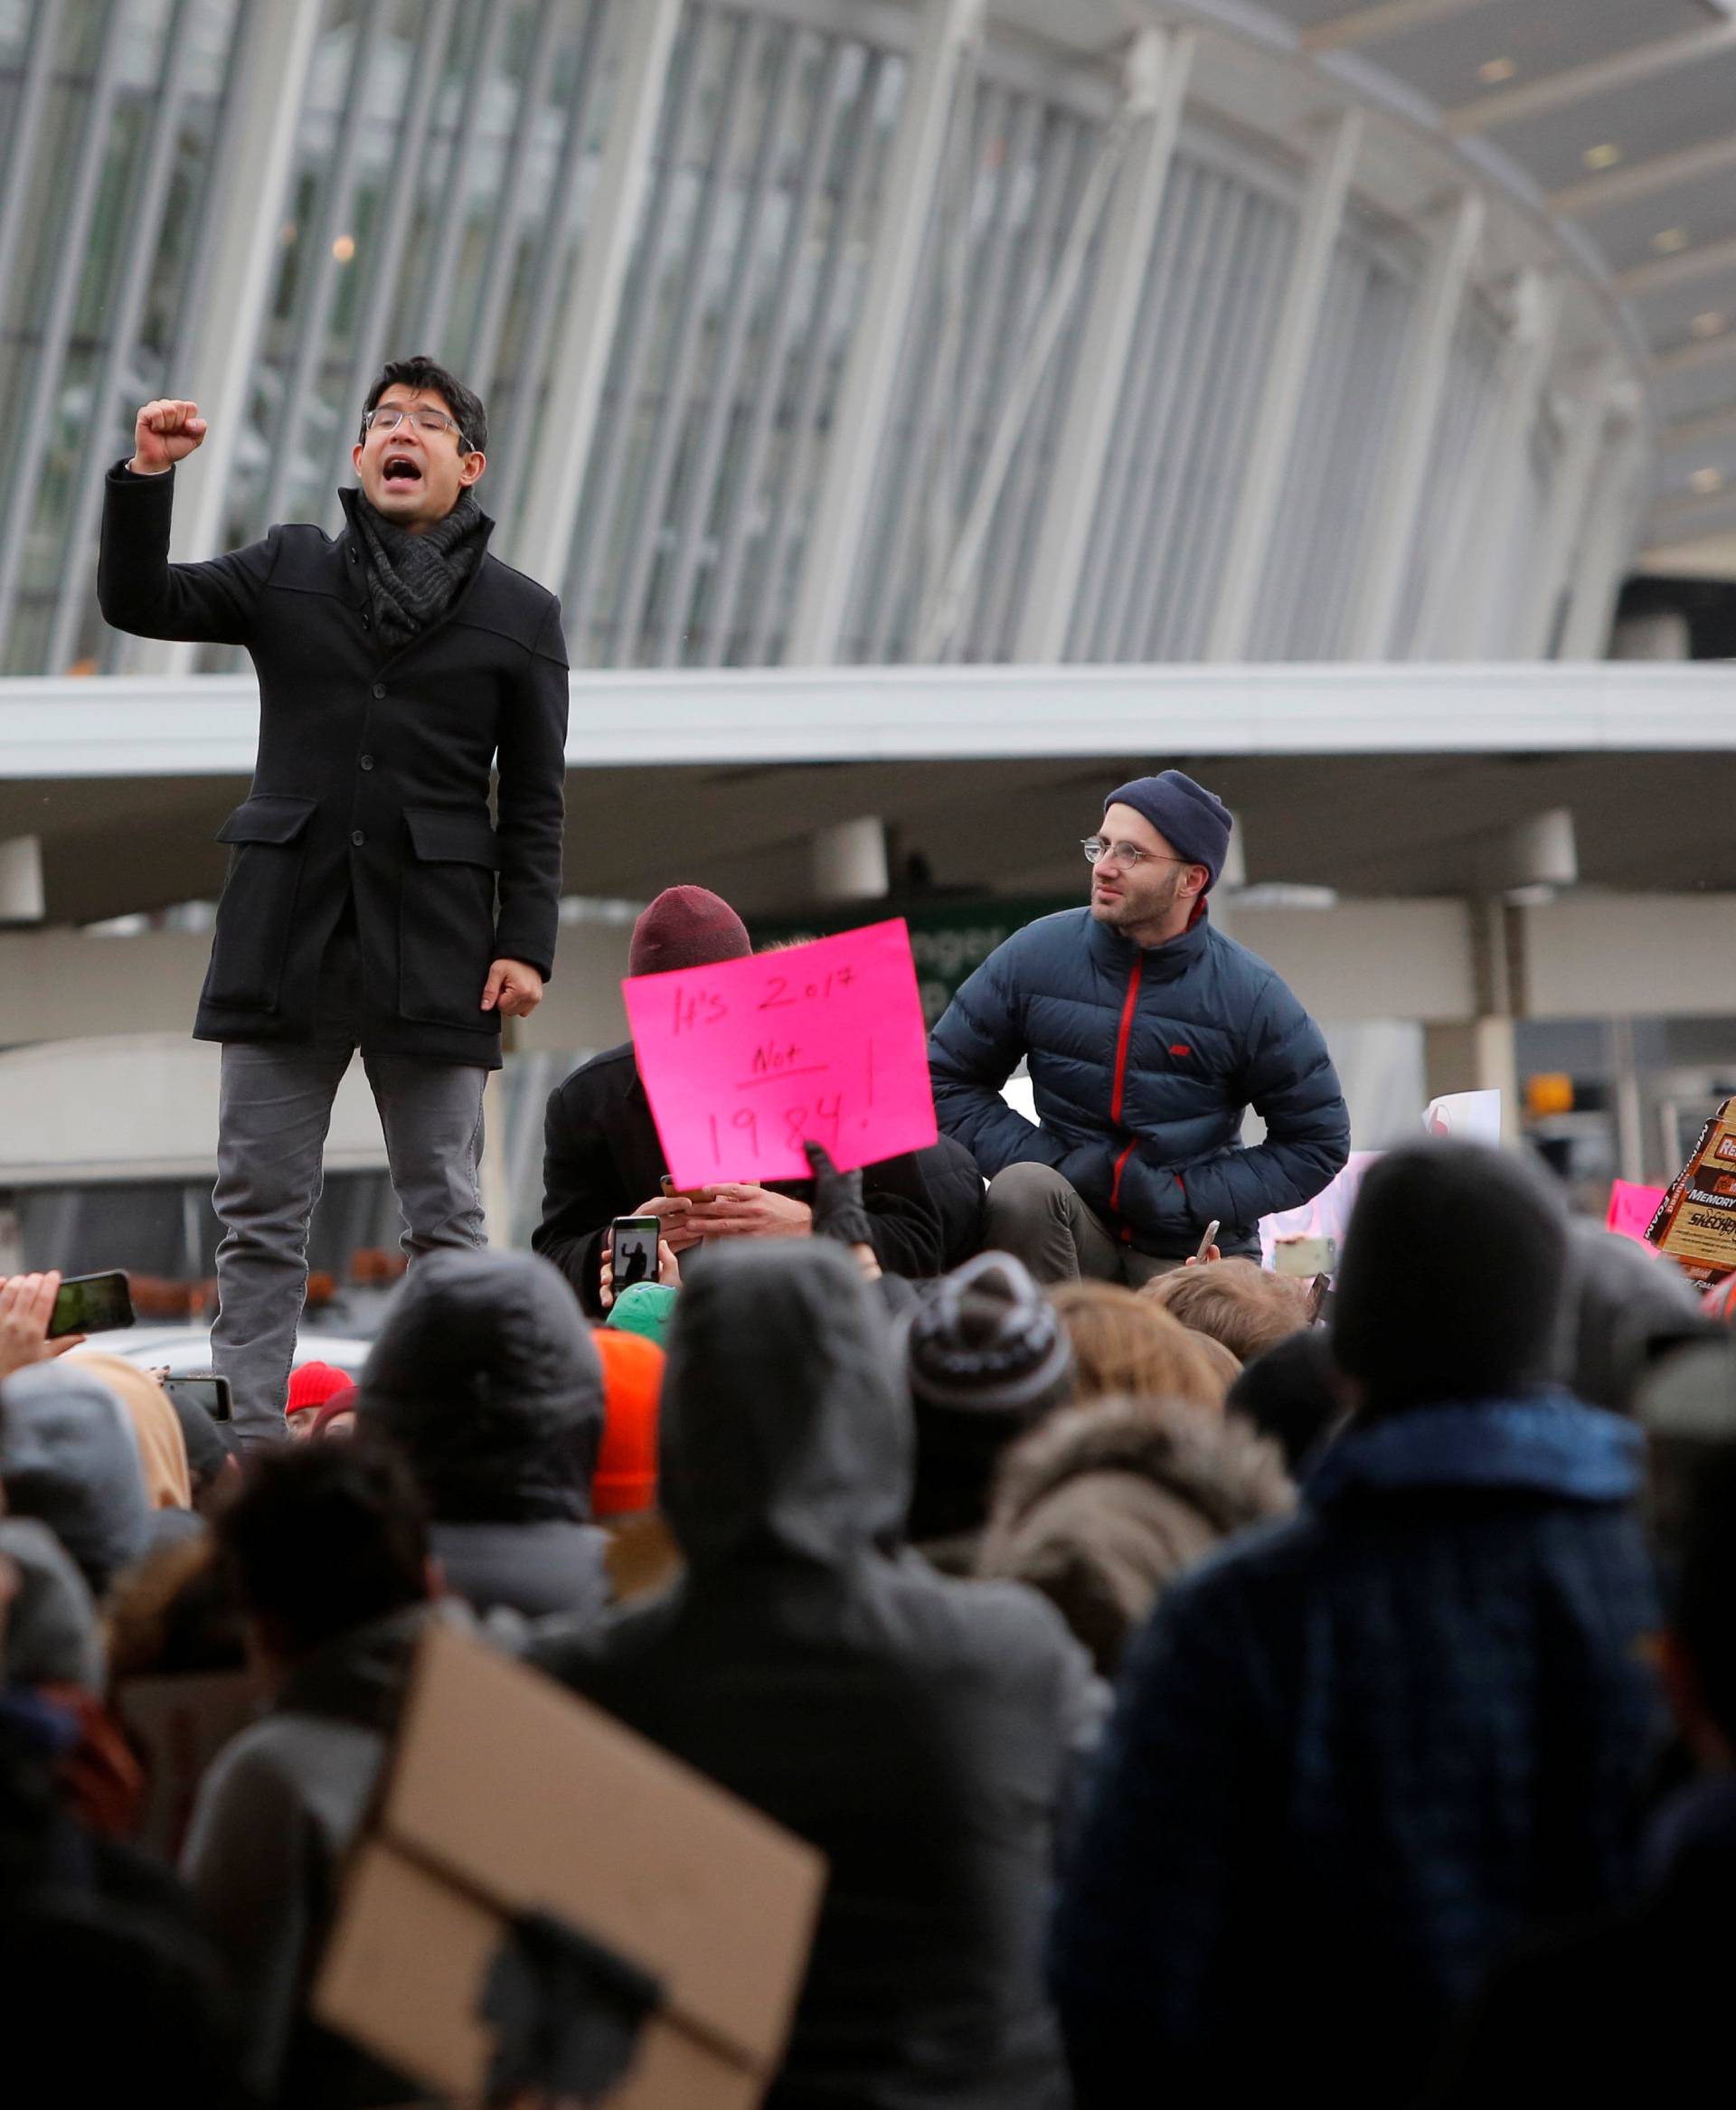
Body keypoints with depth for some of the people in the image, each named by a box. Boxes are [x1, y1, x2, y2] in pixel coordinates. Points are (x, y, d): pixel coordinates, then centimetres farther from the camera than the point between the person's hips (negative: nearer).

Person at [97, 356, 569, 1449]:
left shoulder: (521, 614, 7)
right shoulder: (289, 571, 11)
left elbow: (535, 804, 6)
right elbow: (140, 602, 2)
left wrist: (527, 944, -4)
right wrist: (147, 479, -13)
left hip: (434, 948, -2)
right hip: (286, 936, 2)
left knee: (445, 1217, 1)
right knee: (259, 1213, 2)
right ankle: (248, 1446, 4)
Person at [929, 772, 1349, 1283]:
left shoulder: (1251, 996, -5)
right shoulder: (1037, 955, -1)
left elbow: (1319, 1141, 2)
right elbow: (946, 1078, 6)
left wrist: (1185, 1195, -10)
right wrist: (1046, 1163, -10)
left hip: (1194, 1249, -1)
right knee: (1021, 1190, -32)